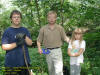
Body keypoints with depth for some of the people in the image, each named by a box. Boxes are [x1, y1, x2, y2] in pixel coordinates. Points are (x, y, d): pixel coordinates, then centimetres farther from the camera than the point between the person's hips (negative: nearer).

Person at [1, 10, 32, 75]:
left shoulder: (25, 30, 10)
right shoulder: (7, 31, -1)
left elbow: (30, 43, 2)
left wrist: (25, 37, -17)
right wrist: (16, 44, -20)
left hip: (25, 62, 4)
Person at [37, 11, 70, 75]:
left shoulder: (60, 28, 2)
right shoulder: (43, 29, 4)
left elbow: (64, 38, 6)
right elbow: (39, 40, 9)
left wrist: (68, 40, -14)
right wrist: (39, 48, -5)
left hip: (57, 51, -2)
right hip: (48, 52, 2)